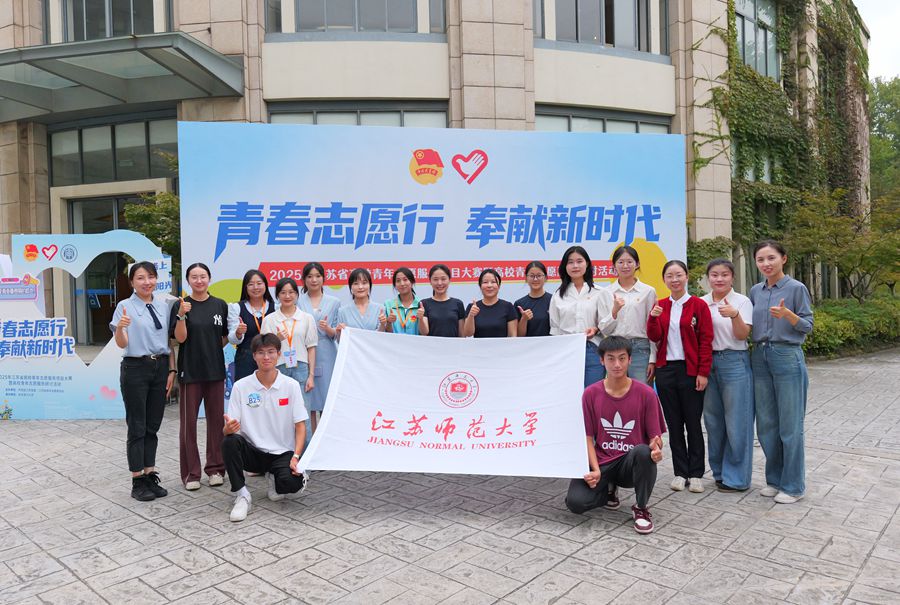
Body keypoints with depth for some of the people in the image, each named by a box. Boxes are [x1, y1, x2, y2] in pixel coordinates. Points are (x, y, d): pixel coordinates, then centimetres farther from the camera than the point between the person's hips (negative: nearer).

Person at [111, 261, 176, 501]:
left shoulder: (163, 305, 8)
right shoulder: (125, 306, -5)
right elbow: (121, 344, -9)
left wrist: (171, 370, 5)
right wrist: (119, 328, -30)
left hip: (160, 367, 4)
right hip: (136, 369, -4)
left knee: (153, 427, 11)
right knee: (137, 427, 2)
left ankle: (151, 476, 20)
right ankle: (138, 482, 11)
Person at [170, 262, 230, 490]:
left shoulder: (220, 305, 6)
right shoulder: (181, 305, -2)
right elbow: (180, 338, -10)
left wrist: (212, 348, -5)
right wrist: (181, 315, -23)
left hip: (215, 370, 3)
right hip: (190, 371, -2)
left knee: (216, 419, 7)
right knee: (189, 422, 3)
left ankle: (215, 467, 20)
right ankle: (190, 473, 12)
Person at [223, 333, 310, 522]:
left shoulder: (291, 385, -4)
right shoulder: (241, 386, -3)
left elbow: (300, 425, -3)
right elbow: (227, 429, -4)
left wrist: (296, 456, -18)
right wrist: (228, 428, -30)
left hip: (283, 453, 0)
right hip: (253, 452, 0)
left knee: (290, 483, -29)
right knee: (230, 442, -30)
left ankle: (274, 479, 11)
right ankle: (241, 495, -10)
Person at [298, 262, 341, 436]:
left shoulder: (334, 303, 10)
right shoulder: (297, 302, 8)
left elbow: (337, 334, 7)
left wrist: (328, 328, -13)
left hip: (326, 358, 0)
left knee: (327, 405, 0)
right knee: (307, 404, 3)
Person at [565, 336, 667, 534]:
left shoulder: (645, 393, -6)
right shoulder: (591, 393, -3)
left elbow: (655, 437, -2)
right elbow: (588, 437, -1)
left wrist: (656, 448, -27)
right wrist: (596, 470, -15)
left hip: (632, 463, -1)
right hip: (602, 463, 1)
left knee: (643, 452, -37)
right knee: (575, 502, -24)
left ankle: (641, 508, -8)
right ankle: (609, 489, 13)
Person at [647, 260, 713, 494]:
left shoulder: (699, 305, -3)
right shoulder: (660, 305, 9)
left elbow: (706, 341, -6)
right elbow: (654, 337, 0)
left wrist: (703, 372, -11)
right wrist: (653, 317, -18)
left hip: (690, 370, -3)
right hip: (665, 370, 4)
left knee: (693, 423, 3)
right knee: (674, 424, 8)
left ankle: (696, 474, 14)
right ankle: (680, 472, 17)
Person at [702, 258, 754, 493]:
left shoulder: (741, 301, -3)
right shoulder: (701, 303, 7)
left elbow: (742, 335, -12)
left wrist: (734, 315, -28)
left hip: (734, 362, -4)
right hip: (707, 362, 4)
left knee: (736, 421, 1)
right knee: (713, 420, 11)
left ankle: (736, 477, 13)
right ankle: (720, 472, 25)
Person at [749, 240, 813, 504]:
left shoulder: (796, 288, -4)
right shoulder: (755, 291, 11)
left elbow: (808, 326, -5)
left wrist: (787, 314, -22)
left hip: (787, 357, -5)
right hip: (760, 358, 5)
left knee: (790, 425, 0)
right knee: (766, 425, 10)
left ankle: (793, 485, 13)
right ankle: (775, 479, 24)